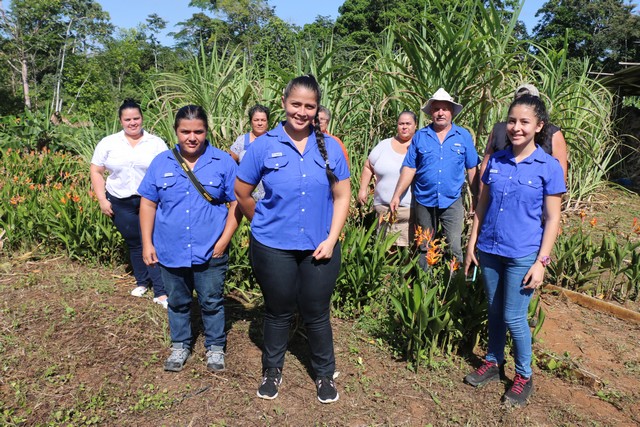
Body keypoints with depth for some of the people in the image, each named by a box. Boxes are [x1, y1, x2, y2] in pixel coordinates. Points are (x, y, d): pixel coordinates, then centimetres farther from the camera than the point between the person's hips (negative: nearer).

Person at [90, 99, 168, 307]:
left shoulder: (156, 143, 1)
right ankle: (142, 281, 32)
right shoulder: (108, 143, 5)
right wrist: (102, 200, -1)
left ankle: (160, 292, -6)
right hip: (121, 204, 2)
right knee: (134, 243, 13)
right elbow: (96, 171, 7)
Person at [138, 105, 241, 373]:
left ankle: (215, 347, 31)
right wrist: (147, 243, 0)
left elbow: (237, 203, -4)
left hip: (209, 252, -2)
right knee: (177, 303, 18)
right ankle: (180, 346, 38)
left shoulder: (223, 162, -4)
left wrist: (224, 240, -10)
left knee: (212, 302, 11)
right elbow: (148, 203, 5)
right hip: (171, 251, 2)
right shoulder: (161, 163, 2)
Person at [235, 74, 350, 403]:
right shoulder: (263, 146, -6)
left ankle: (325, 374, 36)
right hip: (273, 248, -1)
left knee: (317, 314, 13)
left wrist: (331, 239, -6)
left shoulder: (330, 147, -1)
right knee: (278, 312, 16)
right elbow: (241, 194, 3)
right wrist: (266, 224, 9)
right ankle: (272, 370, 40)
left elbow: (342, 196, 1)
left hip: (319, 248, 1)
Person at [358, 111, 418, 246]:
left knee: (407, 249, -7)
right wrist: (363, 189, 10)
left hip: (412, 209, -2)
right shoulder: (384, 145, 10)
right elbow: (368, 167, 17)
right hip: (383, 207, 3)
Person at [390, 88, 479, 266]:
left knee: (454, 248, 0)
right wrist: (396, 196, -5)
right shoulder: (420, 136, 1)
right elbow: (409, 168, 0)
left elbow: (472, 169, 3)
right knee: (424, 248, 14)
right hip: (424, 201, 1)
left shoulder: (464, 136, 1)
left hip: (452, 201, -1)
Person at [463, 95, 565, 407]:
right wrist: (471, 245, 6)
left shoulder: (549, 167, -7)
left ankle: (524, 376, 25)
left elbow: (552, 219, -6)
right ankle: (493, 363, 36)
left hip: (522, 256, -4)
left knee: (513, 318, 3)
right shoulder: (496, 161, 2)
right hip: (489, 250, 4)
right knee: (494, 311, 16)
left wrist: (541, 261, -10)